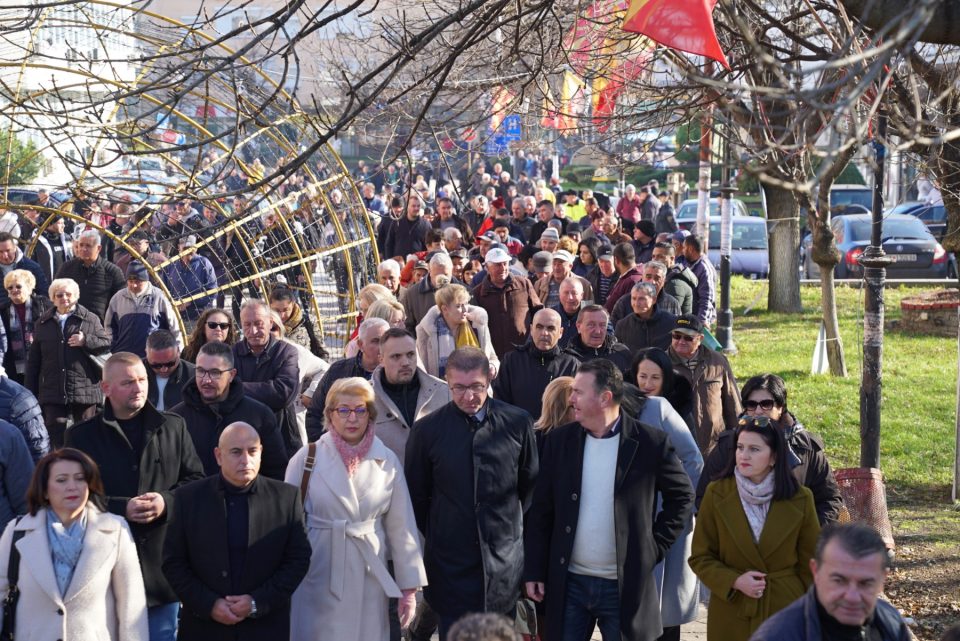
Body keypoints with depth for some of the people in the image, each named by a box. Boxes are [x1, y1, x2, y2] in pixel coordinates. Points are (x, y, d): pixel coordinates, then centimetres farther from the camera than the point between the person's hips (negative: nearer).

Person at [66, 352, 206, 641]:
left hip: (163, 560, 2)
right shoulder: (82, 435, 1)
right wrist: (122, 508, -16)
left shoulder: (173, 427, 8)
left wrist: (167, 501, -12)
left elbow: (196, 480, 7)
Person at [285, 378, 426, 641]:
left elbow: (401, 528, 6)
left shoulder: (387, 461, 3)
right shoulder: (308, 458, -2)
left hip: (368, 579, 1)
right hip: (318, 580, -1)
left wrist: (409, 587, 6)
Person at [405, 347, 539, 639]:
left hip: (505, 559, 1)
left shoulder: (517, 422, -2)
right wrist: (434, 536, 9)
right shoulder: (427, 429, -5)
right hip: (451, 563, -1)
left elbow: (530, 484, 10)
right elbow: (415, 495, 6)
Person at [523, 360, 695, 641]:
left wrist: (654, 549, -2)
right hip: (568, 584, 3)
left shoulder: (651, 443, -7)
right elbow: (541, 510, 6)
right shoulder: (559, 440, 2)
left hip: (625, 586, -2)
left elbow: (682, 497, 5)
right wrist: (534, 571, 3)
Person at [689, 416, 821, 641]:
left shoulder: (799, 499, -2)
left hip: (785, 609, 0)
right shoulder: (716, 494, -4)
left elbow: (810, 565, 5)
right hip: (730, 614, 0)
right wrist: (734, 582, -14)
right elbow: (700, 557, 1)